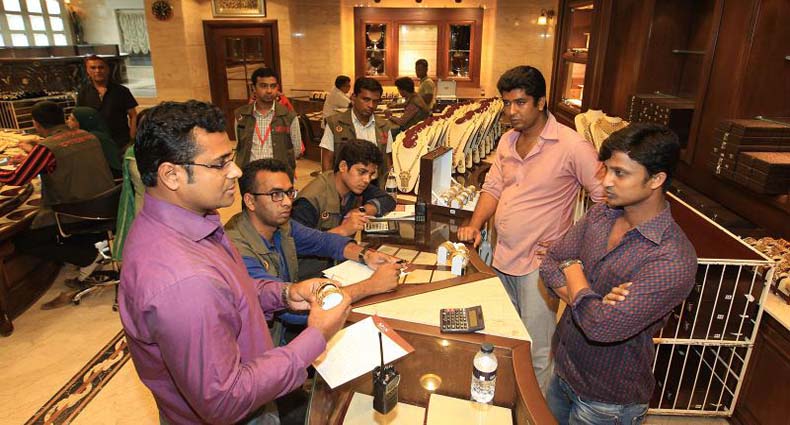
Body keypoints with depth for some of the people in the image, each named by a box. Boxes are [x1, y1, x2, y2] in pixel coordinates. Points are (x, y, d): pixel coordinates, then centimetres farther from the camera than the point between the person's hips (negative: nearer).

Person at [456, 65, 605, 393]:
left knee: (537, 353, 4)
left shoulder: (572, 146, -18)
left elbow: (607, 199, -16)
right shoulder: (507, 141, 5)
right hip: (502, 258, 7)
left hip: (539, 264, -7)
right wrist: (475, 225, -3)